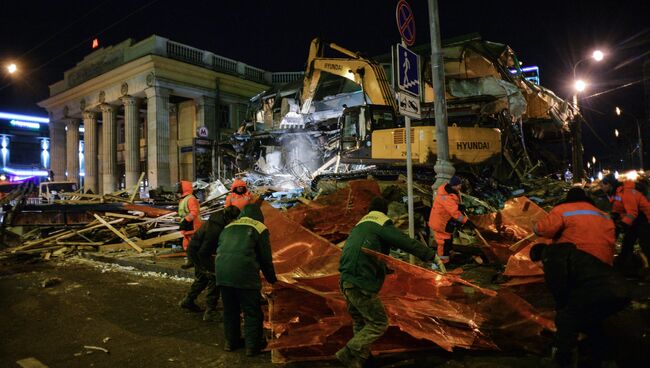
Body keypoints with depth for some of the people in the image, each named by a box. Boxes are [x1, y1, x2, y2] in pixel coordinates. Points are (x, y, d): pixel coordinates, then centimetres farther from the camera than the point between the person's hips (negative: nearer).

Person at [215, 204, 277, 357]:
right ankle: (252, 345, 14)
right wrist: (272, 279, 21)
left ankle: (231, 341, 32)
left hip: (221, 272, 6)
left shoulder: (228, 227, 22)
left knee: (229, 310, 21)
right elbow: (265, 258, 7)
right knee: (252, 312, 8)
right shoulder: (259, 228, 7)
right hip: (244, 273, -5)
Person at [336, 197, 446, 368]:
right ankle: (348, 353, 3)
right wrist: (434, 257, -5)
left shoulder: (359, 226, 21)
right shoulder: (382, 226, -3)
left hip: (346, 280, 9)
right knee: (379, 323, 3)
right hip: (361, 283, -9)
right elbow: (408, 243, -11)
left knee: (360, 321, 22)